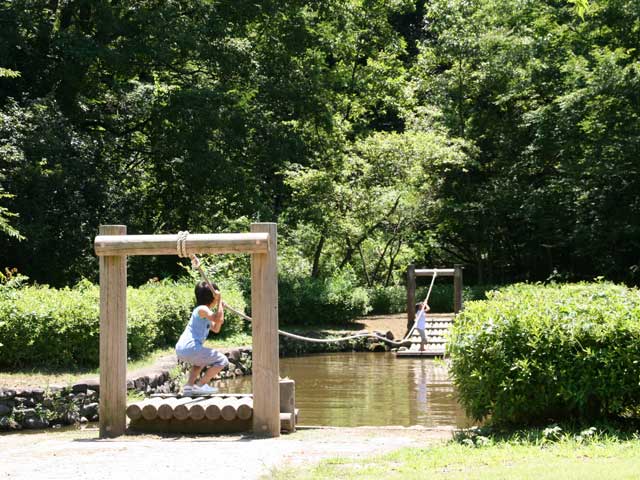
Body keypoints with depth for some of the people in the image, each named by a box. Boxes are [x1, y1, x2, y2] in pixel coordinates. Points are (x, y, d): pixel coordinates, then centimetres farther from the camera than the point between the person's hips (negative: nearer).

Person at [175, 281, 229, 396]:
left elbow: (216, 329, 28)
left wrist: (221, 309, 23)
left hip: (180, 350, 10)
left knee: (200, 361, 40)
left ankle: (189, 386, 22)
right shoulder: (202, 309, -8)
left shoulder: (204, 312, 24)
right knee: (222, 361, -2)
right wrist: (219, 301, -13)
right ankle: (200, 385, -5)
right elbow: (219, 320, -21)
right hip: (190, 348, -10)